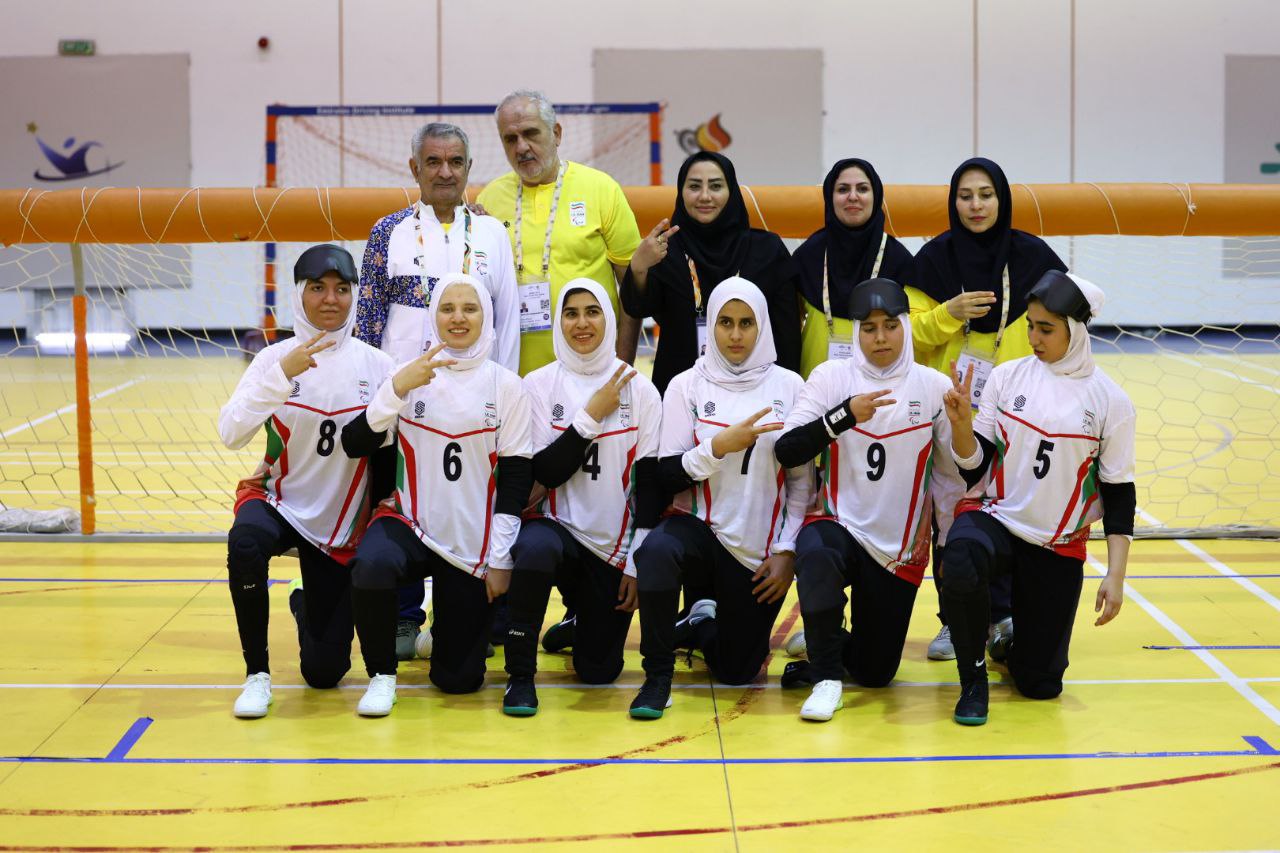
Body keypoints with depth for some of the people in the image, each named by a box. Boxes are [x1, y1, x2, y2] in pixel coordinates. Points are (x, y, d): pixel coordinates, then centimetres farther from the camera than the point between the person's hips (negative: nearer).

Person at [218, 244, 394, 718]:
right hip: (279, 501, -1)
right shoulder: (275, 358, -8)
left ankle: (305, 604, 41)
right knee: (246, 541, -39)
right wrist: (282, 374, -31)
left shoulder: (376, 364, -6)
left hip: (340, 525, 1)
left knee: (324, 671, 3)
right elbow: (231, 434, -21)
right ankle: (256, 674, -19)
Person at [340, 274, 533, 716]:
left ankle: (476, 616, 37)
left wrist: (500, 559, -4)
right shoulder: (410, 374, 0)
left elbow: (516, 475, -1)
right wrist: (397, 388, -22)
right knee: (371, 564, -36)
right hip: (409, 524, 0)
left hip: (474, 546, 0)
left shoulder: (506, 385, -1)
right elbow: (353, 445, -8)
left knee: (460, 678, 1)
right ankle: (382, 675, -11)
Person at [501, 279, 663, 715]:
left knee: (598, 670, 0)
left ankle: (584, 619, 37)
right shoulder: (538, 385, -2)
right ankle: (520, 676, -20)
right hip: (557, 527, -1)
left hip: (615, 548, 2)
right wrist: (591, 416, -18)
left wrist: (639, 563, -4)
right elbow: (545, 473, -10)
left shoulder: (640, 390, 0)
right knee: (535, 547, -39)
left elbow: (650, 483, 0)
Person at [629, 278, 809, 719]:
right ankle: (658, 674, -16)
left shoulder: (790, 386, 1)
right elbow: (667, 476, -6)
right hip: (699, 529, -1)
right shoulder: (687, 385, -1)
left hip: (759, 551, 1)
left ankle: (701, 626, 40)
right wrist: (718, 446, -21)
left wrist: (786, 551, -2)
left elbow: (802, 479, 4)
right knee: (656, 551, -37)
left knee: (736, 670, 4)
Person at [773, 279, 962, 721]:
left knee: (875, 672, 6)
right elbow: (786, 452, -15)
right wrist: (845, 415, -28)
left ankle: (835, 645, 43)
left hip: (900, 549, 2)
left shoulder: (934, 386, -3)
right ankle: (826, 677, -18)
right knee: (816, 555, -39)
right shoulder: (831, 377, -6)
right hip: (838, 524, -2)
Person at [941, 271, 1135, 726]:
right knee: (960, 564, -38)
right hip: (995, 517, 0)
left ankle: (1015, 636, 39)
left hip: (1059, 548, 1)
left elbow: (1119, 494, 0)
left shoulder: (1109, 400, -5)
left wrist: (1116, 576, -5)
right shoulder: (1007, 376, -3)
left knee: (1040, 683, 2)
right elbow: (973, 467, -1)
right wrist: (960, 423, -21)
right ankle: (973, 677, -11)